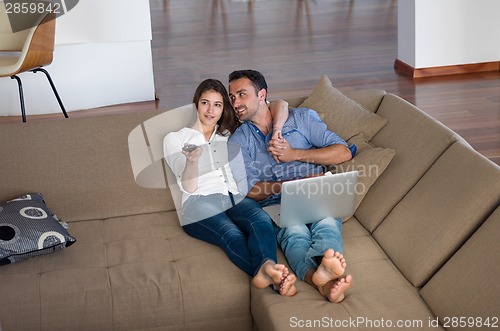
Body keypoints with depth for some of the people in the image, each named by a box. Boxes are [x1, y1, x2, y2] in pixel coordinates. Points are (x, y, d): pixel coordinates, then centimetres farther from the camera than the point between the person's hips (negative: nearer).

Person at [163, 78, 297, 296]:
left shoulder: (231, 133, 27)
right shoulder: (175, 139, 20)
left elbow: (281, 105, 27)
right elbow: (188, 187, 6)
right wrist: (192, 161, -15)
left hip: (236, 199, 3)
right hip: (201, 204, -3)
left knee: (261, 221, -36)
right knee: (233, 237, -38)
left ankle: (267, 269, -66)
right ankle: (275, 278, -65)